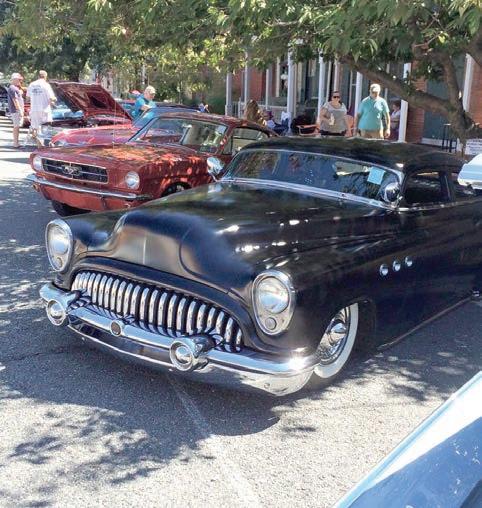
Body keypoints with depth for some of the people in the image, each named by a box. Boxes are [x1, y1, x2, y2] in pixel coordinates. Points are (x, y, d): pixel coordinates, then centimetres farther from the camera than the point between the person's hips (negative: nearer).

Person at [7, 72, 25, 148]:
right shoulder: (12, 88, -14)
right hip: (16, 111, -11)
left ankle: (16, 142, 19)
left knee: (17, 126, 13)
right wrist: (20, 110, -22)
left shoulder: (16, 88, 19)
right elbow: (15, 100, -21)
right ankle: (15, 143, -8)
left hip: (18, 110, 11)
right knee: (16, 126, -9)